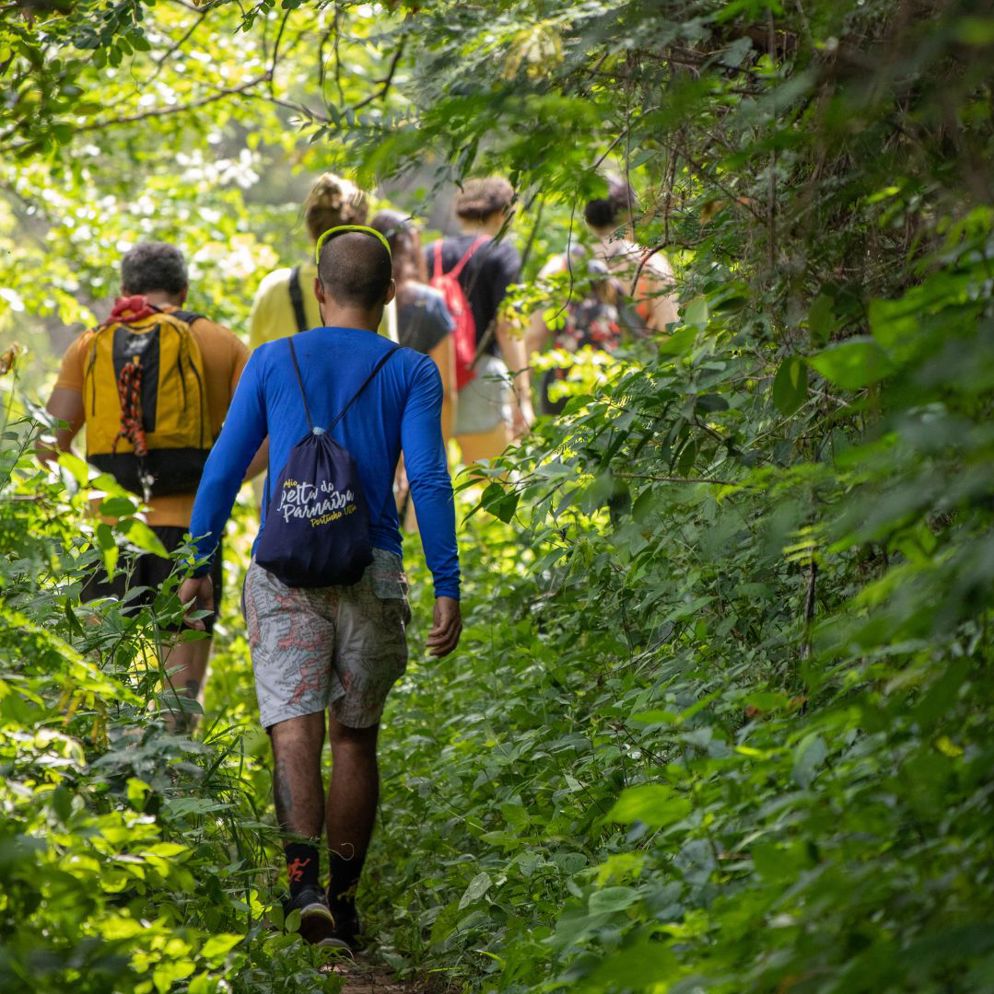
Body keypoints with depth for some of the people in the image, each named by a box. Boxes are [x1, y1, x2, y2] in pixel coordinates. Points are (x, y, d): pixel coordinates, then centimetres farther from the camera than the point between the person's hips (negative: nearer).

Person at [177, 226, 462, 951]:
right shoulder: (411, 373, 4)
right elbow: (429, 479, -6)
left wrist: (200, 564, 14)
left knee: (295, 724, -9)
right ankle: (343, 901, 17)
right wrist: (448, 589, -7)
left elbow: (224, 469, 6)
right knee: (356, 736, 12)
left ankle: (304, 877, -31)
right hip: (372, 572, 0)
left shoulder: (273, 361, 8)